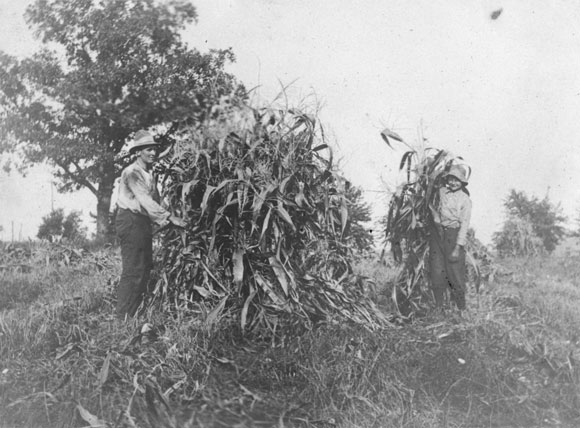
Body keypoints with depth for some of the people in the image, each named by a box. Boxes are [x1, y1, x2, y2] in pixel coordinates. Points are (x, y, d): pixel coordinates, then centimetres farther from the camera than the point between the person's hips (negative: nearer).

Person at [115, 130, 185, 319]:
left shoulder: (150, 173, 15)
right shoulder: (131, 173, -13)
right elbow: (145, 200, -23)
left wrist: (162, 220, 1)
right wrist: (170, 217, -27)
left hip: (144, 221, 9)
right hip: (130, 220, -9)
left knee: (145, 268, 11)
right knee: (133, 271, -10)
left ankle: (137, 314, 20)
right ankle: (124, 317, -4)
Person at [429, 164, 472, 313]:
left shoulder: (465, 200, -6)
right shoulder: (441, 191, 3)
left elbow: (464, 224, -8)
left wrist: (458, 248, -14)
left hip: (453, 235, -3)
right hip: (437, 233, 3)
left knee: (455, 272, -2)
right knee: (436, 270, 3)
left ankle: (460, 308, 13)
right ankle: (439, 306, 14)